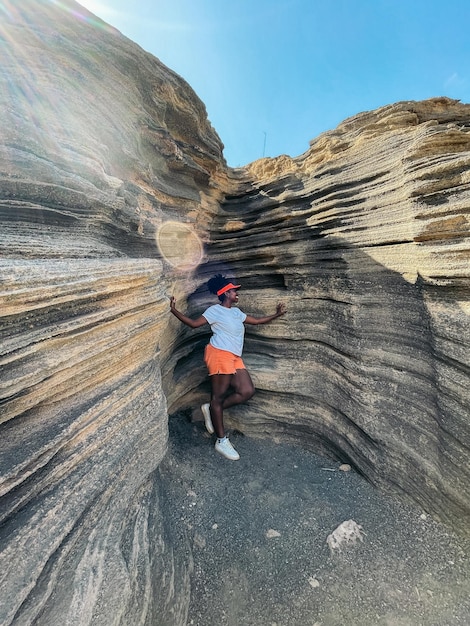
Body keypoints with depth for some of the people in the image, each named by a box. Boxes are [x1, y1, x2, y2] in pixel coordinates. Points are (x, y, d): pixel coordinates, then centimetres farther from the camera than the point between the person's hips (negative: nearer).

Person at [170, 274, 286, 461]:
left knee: (247, 391, 0)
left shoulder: (236, 311, 21)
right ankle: (222, 441, 12)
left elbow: (256, 320, 27)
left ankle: (211, 409, 16)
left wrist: (276, 314, 28)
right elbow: (194, 323, -5)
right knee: (218, 396, 0)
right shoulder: (215, 310, -2)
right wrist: (174, 310, -15)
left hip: (234, 357, 9)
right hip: (219, 355, -9)